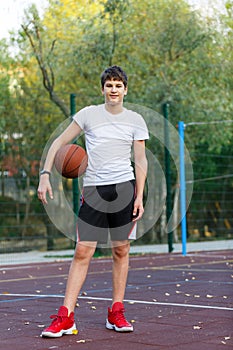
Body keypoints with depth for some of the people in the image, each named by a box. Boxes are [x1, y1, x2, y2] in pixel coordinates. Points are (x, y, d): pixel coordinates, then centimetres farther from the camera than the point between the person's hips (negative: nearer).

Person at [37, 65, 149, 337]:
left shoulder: (135, 120, 7)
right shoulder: (88, 114, 4)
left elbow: (140, 161, 8)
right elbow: (59, 143, 6)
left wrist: (139, 197, 0)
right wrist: (45, 175, -6)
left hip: (124, 187, 1)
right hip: (93, 190, -1)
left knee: (121, 251, 4)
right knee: (82, 252, -6)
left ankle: (116, 313, 14)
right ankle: (65, 317, -4)